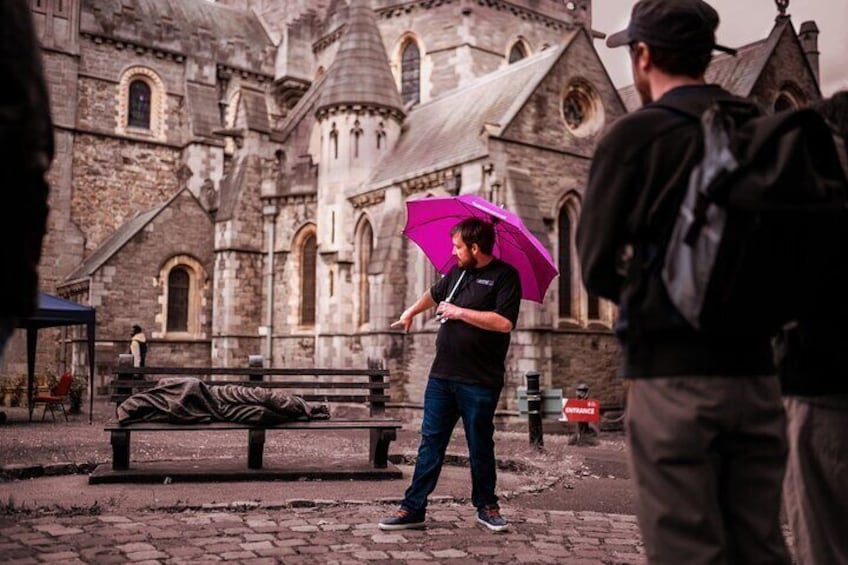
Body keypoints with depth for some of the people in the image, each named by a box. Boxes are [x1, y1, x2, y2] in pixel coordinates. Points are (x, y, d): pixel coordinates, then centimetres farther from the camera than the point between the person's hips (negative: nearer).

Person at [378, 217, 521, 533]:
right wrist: (411, 312, 38)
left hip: (479, 381, -6)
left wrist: (460, 312, -17)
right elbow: (435, 294, 36)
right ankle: (413, 509, 10)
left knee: (480, 447, 7)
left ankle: (486, 506, 25)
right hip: (442, 375, 6)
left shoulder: (504, 276, -9)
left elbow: (504, 323, -22)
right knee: (431, 442, 6)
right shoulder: (458, 272, 14)